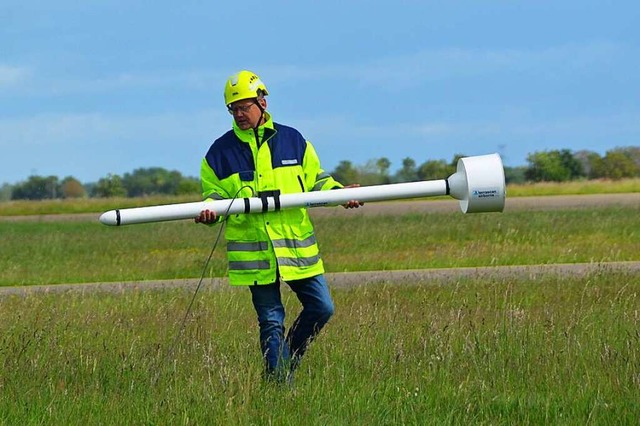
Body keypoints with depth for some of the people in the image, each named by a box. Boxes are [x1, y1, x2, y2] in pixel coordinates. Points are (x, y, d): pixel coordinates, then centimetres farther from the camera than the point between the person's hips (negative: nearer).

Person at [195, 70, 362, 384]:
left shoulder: (293, 141, 8)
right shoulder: (221, 152, 5)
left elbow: (316, 180, 13)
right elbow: (213, 193, 9)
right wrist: (209, 211, -13)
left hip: (298, 246, 2)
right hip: (254, 253, -2)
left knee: (321, 308, 1)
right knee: (271, 321, -1)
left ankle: (289, 357, 22)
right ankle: (280, 383, 4)